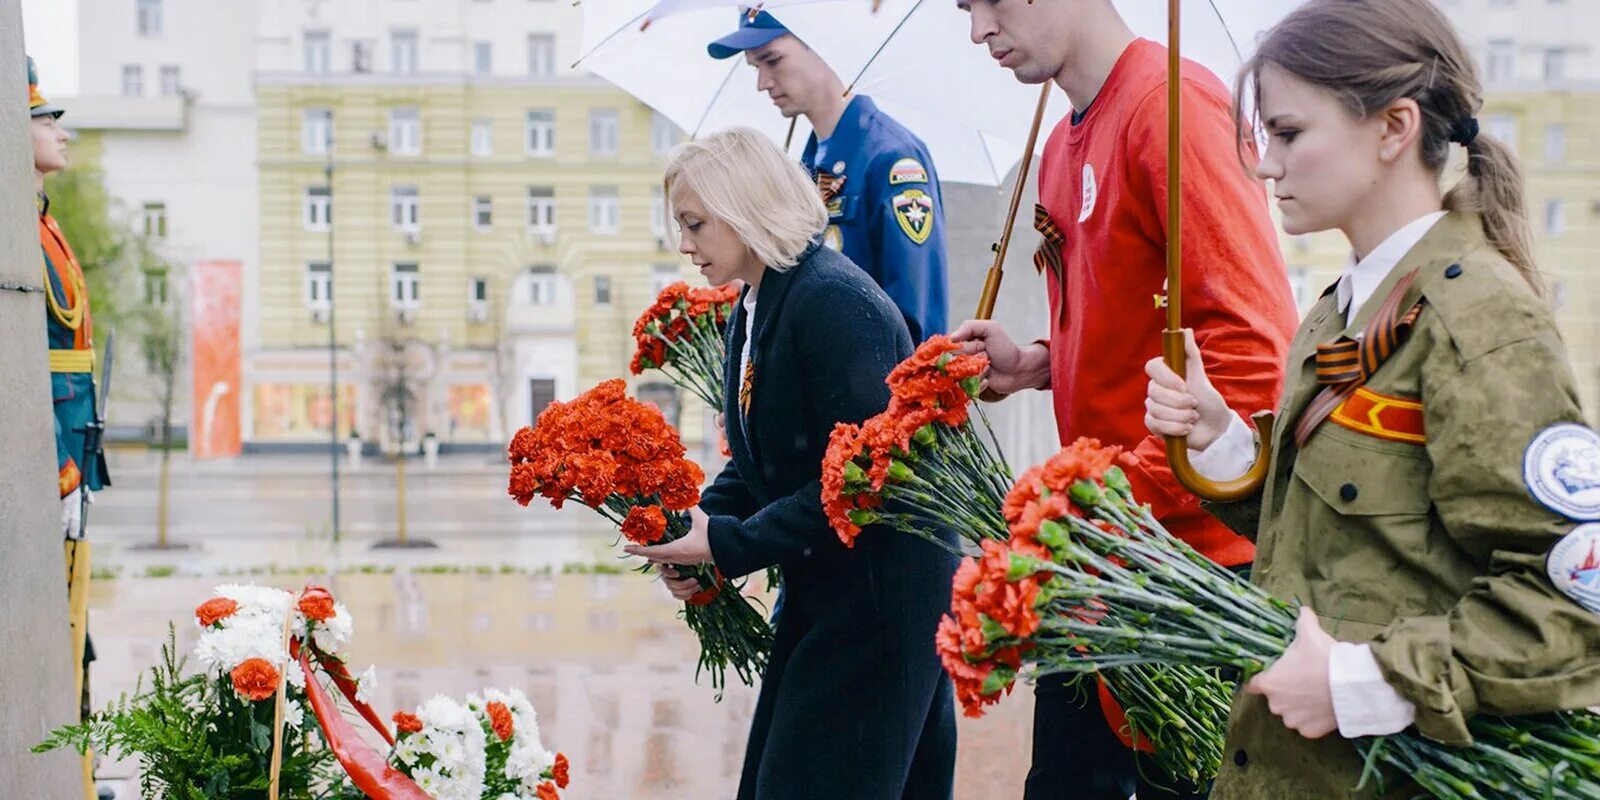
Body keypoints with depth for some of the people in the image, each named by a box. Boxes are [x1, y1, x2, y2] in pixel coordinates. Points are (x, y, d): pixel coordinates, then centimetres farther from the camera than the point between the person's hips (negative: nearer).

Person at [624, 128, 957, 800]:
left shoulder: (836, 302, -20)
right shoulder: (751, 314, 10)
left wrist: (729, 545, -20)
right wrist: (698, 524, -5)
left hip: (882, 593, -9)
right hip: (820, 592, 10)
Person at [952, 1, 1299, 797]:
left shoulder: (1173, 102, -14)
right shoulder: (1064, 147, 11)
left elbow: (1254, 345, -21)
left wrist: (1124, 496, -21)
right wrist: (1031, 365, 5)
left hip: (1189, 545, -8)